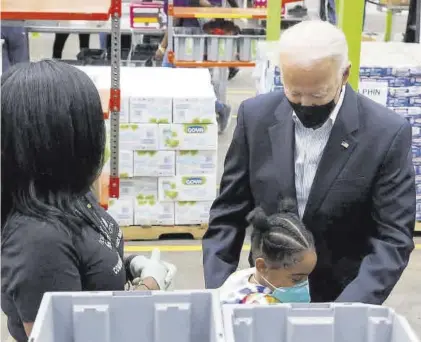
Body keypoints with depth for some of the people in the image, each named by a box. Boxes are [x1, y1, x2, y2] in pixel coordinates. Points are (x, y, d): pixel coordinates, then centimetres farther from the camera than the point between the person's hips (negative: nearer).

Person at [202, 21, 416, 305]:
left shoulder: (387, 133, -13)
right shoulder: (256, 116, -6)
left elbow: (393, 237, -12)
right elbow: (228, 213, 0)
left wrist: (349, 310, -24)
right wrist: (218, 292, -10)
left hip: (343, 297, -1)